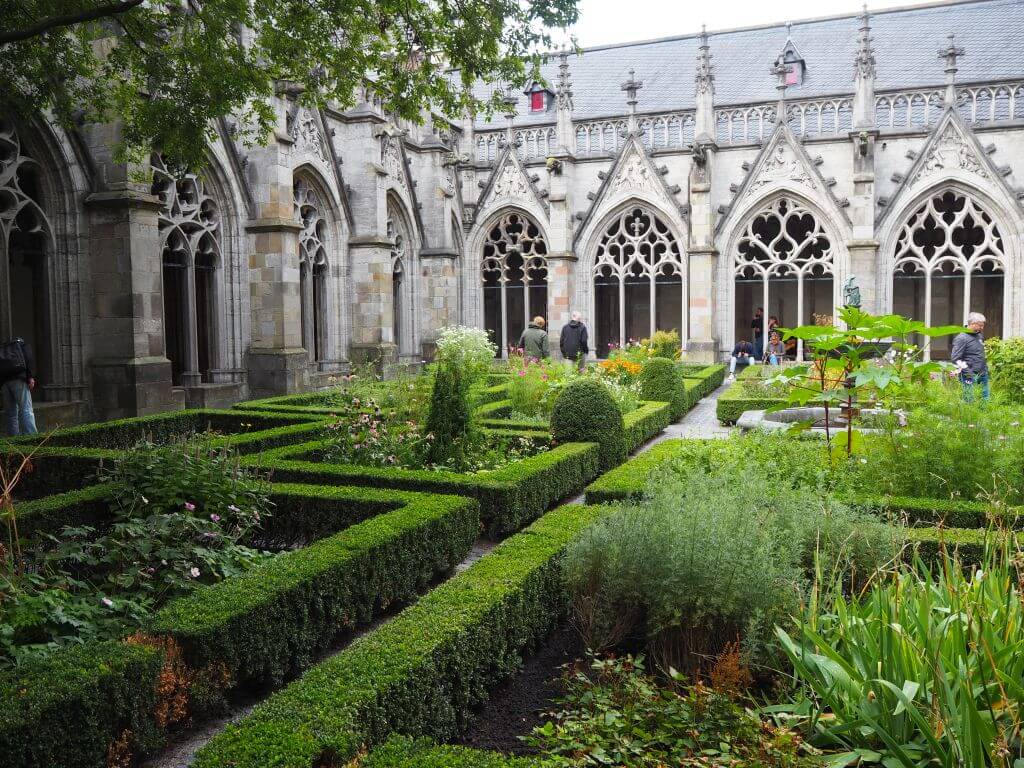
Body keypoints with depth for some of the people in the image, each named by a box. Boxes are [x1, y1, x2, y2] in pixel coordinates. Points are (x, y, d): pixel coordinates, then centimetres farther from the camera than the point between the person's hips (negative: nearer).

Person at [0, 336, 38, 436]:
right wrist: (31, 377, -7)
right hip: (18, 377, -4)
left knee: (10, 413, 8)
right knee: (26, 410, -8)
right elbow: (29, 358, 0)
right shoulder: (22, 343, 21)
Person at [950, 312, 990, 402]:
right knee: (970, 400, -6)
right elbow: (955, 358, -19)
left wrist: (985, 368, 23)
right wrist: (967, 371, -22)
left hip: (982, 374, 9)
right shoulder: (962, 338, -13)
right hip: (970, 377, -9)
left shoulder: (978, 335, 15)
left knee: (986, 398, 11)